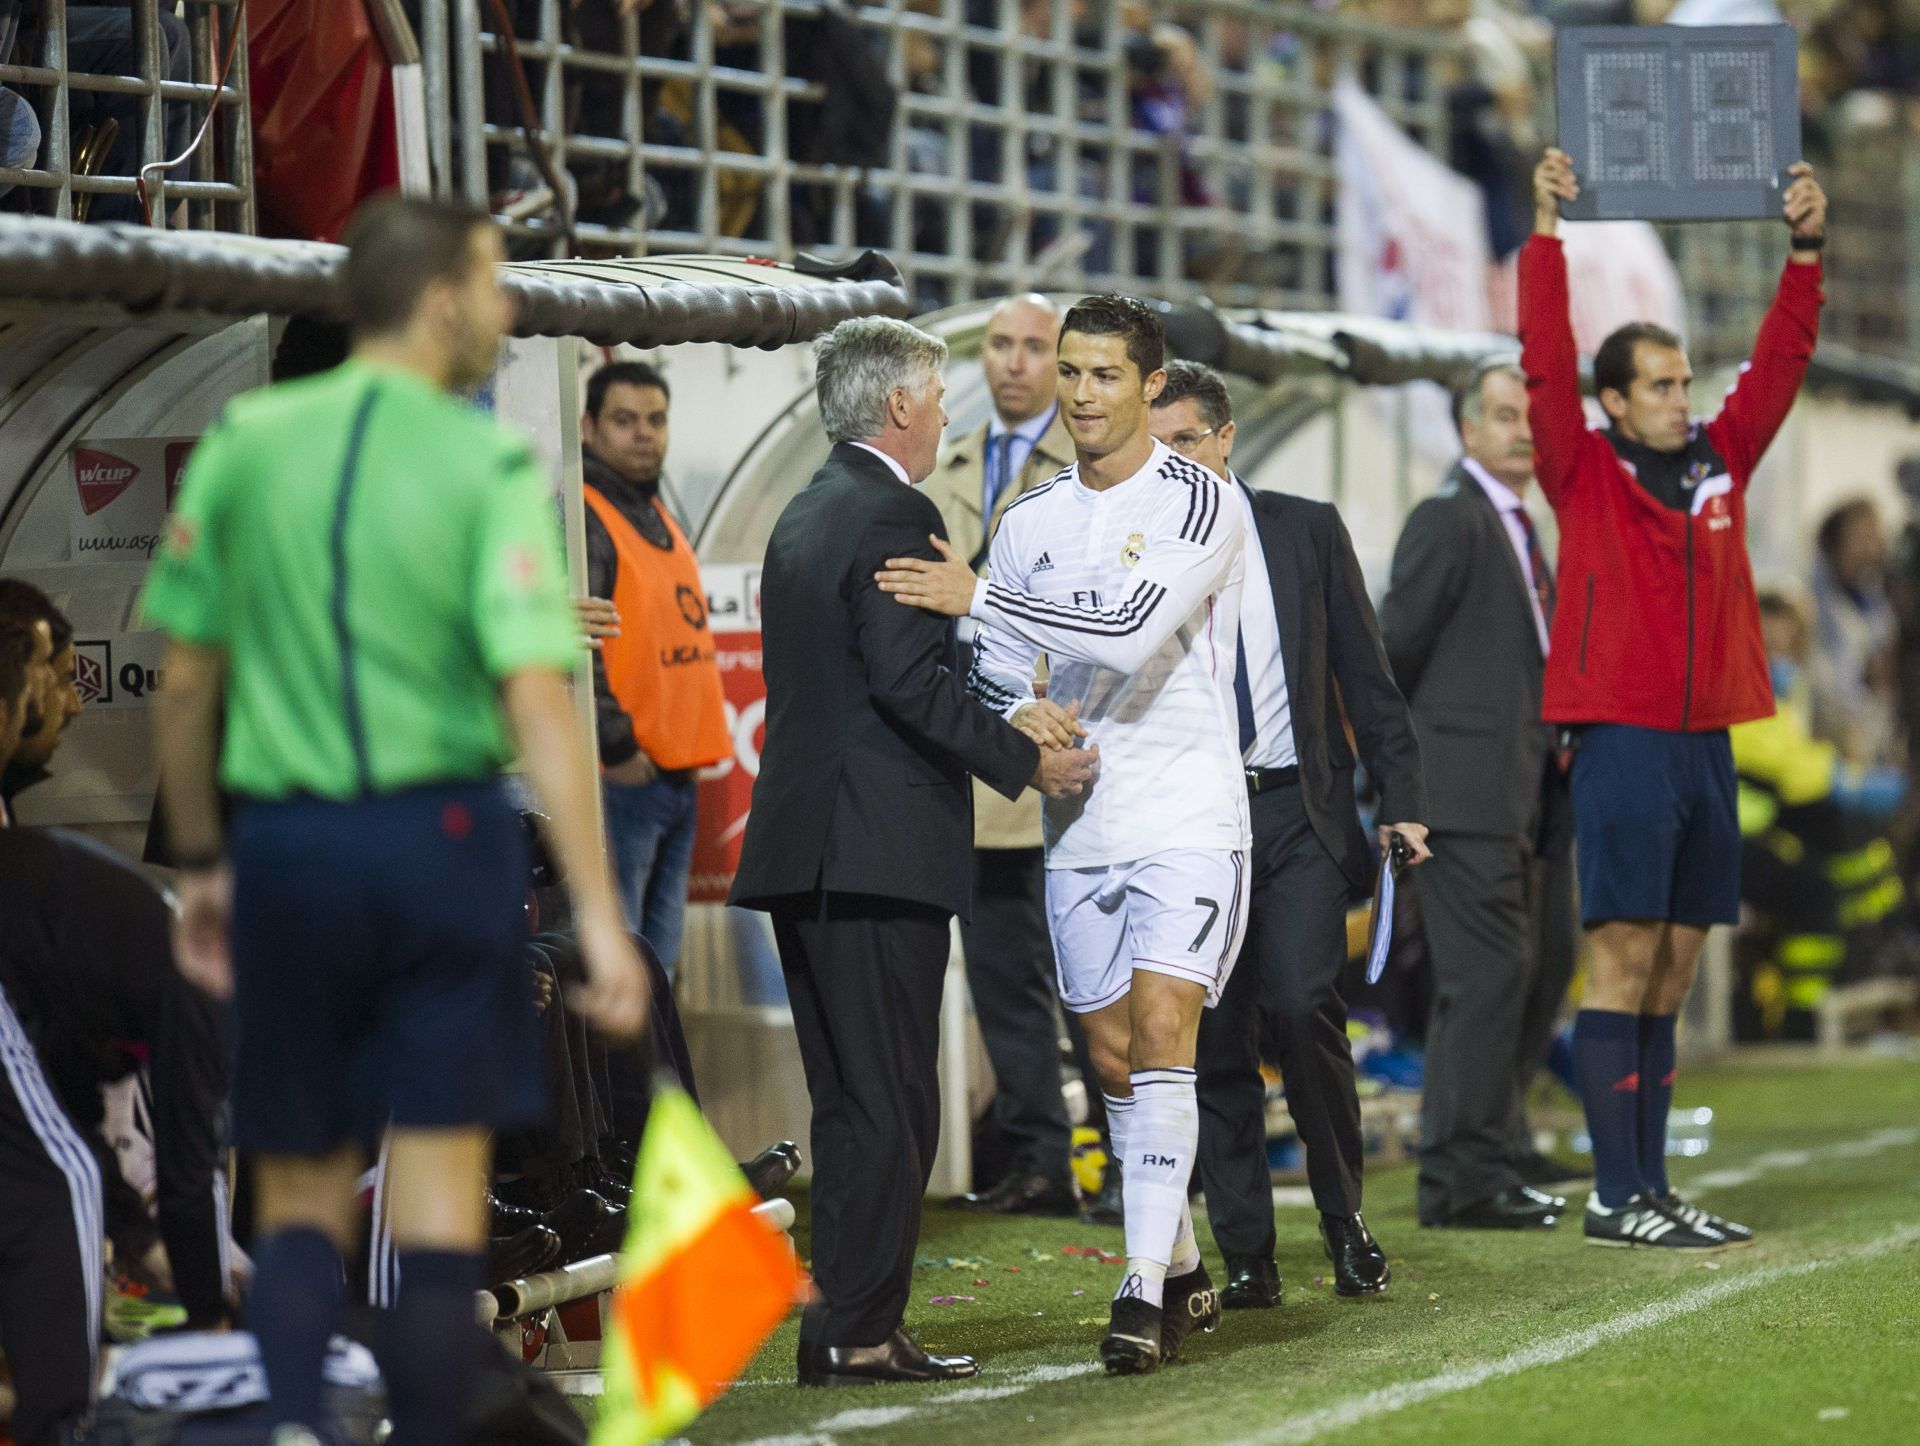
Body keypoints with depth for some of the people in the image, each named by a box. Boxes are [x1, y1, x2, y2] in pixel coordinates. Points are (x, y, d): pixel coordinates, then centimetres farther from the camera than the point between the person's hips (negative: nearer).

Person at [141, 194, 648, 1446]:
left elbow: (185, 681, 7)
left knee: (301, 1193, 10)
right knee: (440, 1201, 5)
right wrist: (600, 913, -15)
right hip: (442, 835, -3)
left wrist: (200, 865, 19)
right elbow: (536, 697, -15)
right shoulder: (490, 464, -6)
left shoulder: (243, 443, 4)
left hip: (283, 841, 3)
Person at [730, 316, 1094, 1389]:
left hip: (804, 849, 10)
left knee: (854, 1102, 13)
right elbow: (909, 681, -20)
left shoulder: (806, 516, 18)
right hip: (881, 847, -10)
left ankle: (855, 1327, 15)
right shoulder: (894, 516, -11)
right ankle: (856, 1332, -7)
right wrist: (1025, 759, -12)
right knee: (889, 1104, -6)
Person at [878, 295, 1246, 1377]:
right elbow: (994, 666, 15)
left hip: (1188, 818, -6)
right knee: (1114, 1056, 9)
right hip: (1078, 827, 6)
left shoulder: (1199, 501, -8)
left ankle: (1143, 1289, -18)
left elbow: (1131, 630, -22)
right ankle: (1184, 1276, 23)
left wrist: (980, 596, -21)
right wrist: (1020, 725, -8)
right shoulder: (1031, 519, 11)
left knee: (1161, 1031, -16)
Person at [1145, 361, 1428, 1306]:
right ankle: (1245, 1257, 7)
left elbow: (1366, 677, 9)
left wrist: (1402, 798, 2)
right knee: (1213, 1040, -1)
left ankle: (1345, 1219, 3)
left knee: (1301, 1008, -16)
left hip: (1298, 812, -1)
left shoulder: (1306, 530, 7)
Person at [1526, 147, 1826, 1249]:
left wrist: (1808, 250, 3)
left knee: (1673, 972, 8)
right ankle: (1616, 1197, -6)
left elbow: (1782, 361, 12)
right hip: (1622, 736, -6)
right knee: (1625, 960, -7)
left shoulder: (1720, 459, 13)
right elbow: (1547, 363, -10)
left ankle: (1654, 1185, 12)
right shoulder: (1586, 473, -1)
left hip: (1707, 736, 6)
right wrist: (1546, 235, -16)